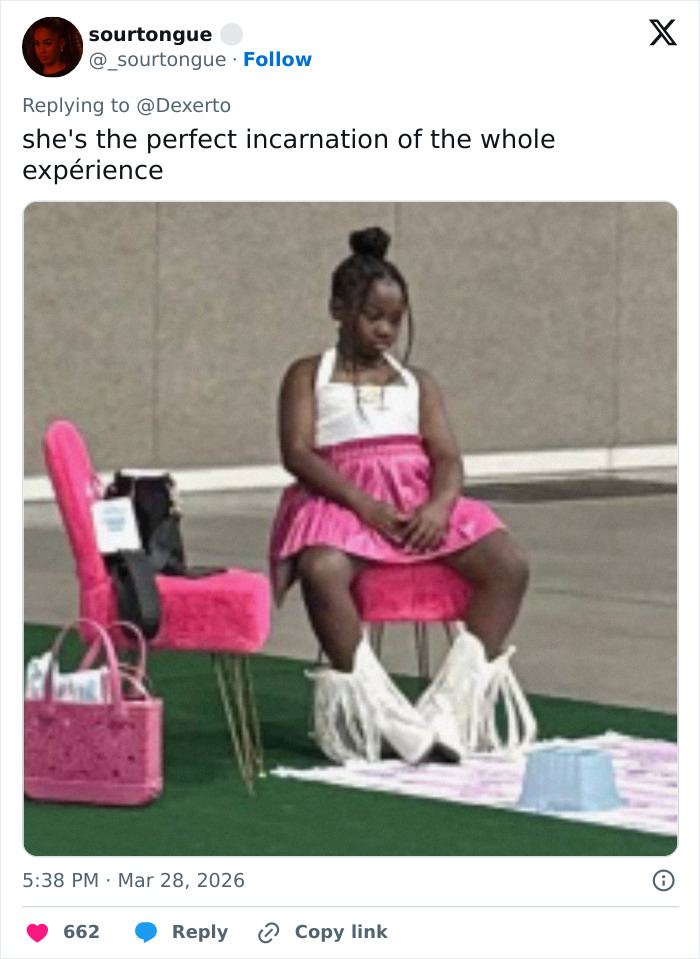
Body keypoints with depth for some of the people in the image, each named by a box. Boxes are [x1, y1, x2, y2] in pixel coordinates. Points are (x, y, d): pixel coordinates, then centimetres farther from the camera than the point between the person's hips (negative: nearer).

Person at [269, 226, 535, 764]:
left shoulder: (418, 384, 21)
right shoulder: (310, 376, 12)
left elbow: (447, 457, 9)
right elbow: (298, 453, -2)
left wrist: (441, 504, -16)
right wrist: (365, 505, -18)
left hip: (420, 502, 4)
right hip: (341, 500, -4)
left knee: (509, 564, -23)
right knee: (322, 570, -40)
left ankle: (453, 705, -24)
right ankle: (380, 716, -35)